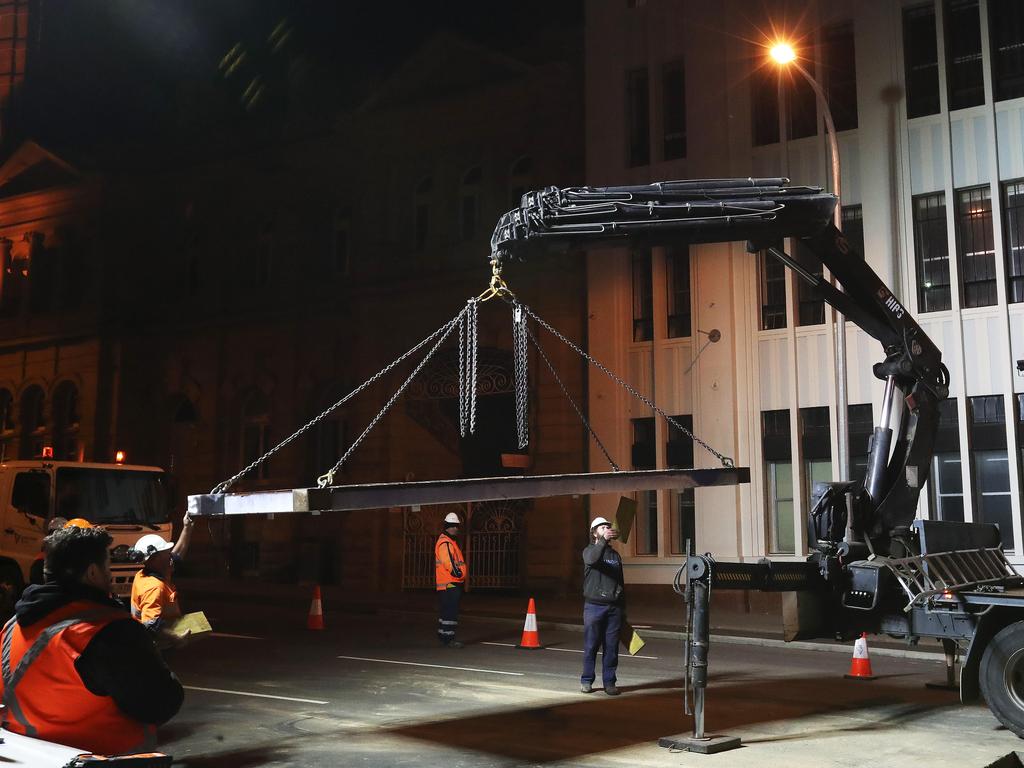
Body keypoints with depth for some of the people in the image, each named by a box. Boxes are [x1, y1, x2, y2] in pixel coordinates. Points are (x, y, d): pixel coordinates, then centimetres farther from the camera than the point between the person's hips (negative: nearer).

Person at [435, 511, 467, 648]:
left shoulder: (451, 542, 22)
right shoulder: (445, 543, -13)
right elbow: (448, 562, -24)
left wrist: (461, 576, 21)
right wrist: (457, 573, -23)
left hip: (454, 582, 11)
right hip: (449, 583, -11)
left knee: (446, 611, 16)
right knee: (450, 612, -11)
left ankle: (442, 636, 23)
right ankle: (449, 638, -10)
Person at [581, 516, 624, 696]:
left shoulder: (615, 555, 16)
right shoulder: (589, 550, 1)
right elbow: (591, 559, -26)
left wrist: (623, 608, 17)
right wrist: (603, 541, -38)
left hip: (614, 607, 4)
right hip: (594, 605, -4)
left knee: (612, 647, 4)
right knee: (591, 646, 1)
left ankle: (609, 682, 11)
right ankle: (586, 680, 13)